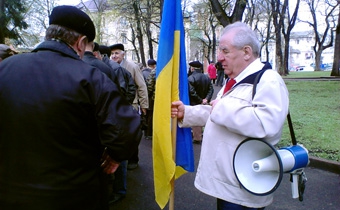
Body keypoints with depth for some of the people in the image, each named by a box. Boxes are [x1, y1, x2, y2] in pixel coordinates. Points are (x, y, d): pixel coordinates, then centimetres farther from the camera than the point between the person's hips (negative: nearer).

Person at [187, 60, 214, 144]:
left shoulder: (190, 78, -19)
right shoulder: (206, 77, 2)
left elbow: (192, 92, -26)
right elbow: (211, 89, -3)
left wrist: (200, 100, -18)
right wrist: (206, 99, -11)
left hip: (194, 103, -6)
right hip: (203, 104, 6)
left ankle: (197, 138, 13)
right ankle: (199, 135, 35)